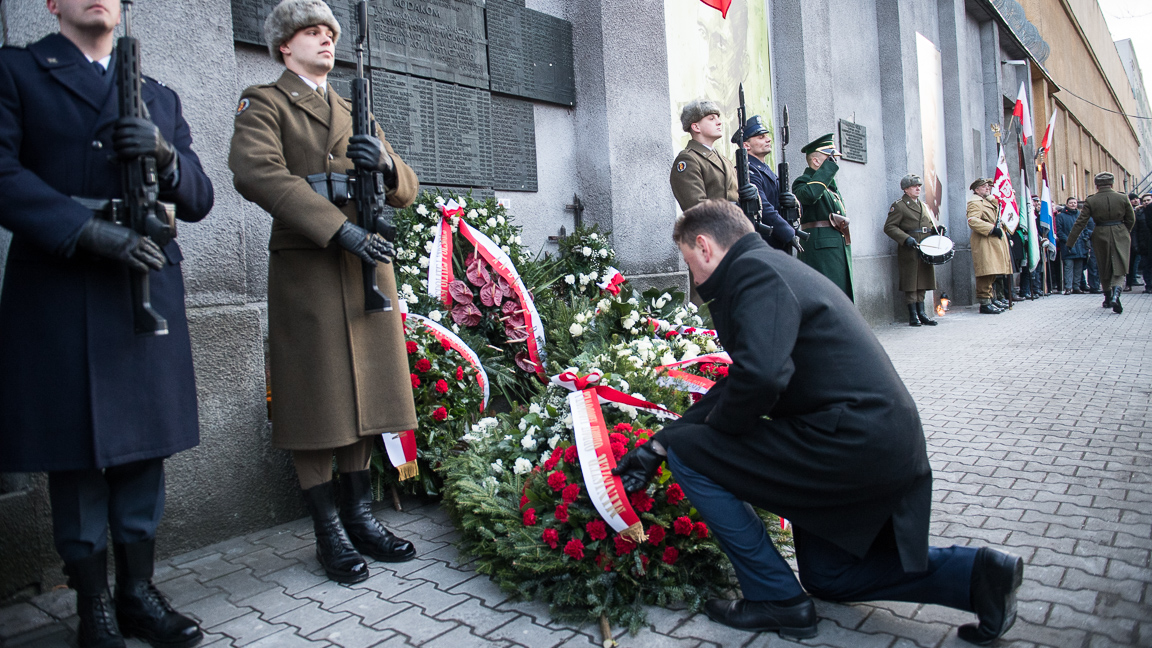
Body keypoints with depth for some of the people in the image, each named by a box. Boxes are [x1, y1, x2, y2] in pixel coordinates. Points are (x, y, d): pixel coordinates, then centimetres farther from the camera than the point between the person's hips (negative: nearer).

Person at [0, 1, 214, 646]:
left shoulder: (159, 97, 20)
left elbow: (199, 200, 13)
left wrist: (166, 156, -7)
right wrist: (87, 230, -18)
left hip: (148, 293, 3)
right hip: (58, 293, -3)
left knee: (143, 451, 6)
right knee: (76, 458, 3)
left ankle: (139, 593, 19)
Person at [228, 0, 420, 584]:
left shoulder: (355, 115, 25)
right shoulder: (263, 103, 7)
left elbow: (406, 191, 18)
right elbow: (257, 172, -13)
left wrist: (384, 162, -6)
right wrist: (339, 228, -22)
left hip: (367, 265, 5)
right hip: (306, 269, -5)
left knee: (363, 394, 7)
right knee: (315, 402, -2)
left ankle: (360, 517, 19)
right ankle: (329, 534, 10)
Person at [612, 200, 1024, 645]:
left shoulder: (755, 269, -15)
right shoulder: (773, 268, 19)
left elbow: (759, 376, -33)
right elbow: (734, 387, 19)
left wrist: (715, 424, -9)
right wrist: (656, 446, 16)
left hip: (850, 440, -11)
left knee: (686, 449, -5)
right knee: (827, 576, 27)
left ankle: (778, 600, 3)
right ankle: (978, 574, 17)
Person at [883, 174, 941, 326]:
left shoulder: (923, 205, 20)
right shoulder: (899, 206, -2)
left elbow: (931, 223, 28)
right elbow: (889, 227, -9)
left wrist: (937, 228, 4)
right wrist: (906, 238, -20)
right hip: (909, 251, -7)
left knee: (922, 282, 9)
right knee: (911, 284, -5)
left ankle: (921, 313, 16)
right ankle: (913, 315, 2)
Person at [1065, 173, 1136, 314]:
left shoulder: (1091, 201, -6)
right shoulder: (1122, 198, -2)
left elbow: (1080, 222, -7)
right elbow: (1131, 220, 5)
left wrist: (1070, 242, -3)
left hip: (1101, 236, 0)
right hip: (1120, 235, 0)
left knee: (1104, 269, 15)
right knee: (1119, 267, -1)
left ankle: (1108, 298, 26)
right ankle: (1116, 294, -26)